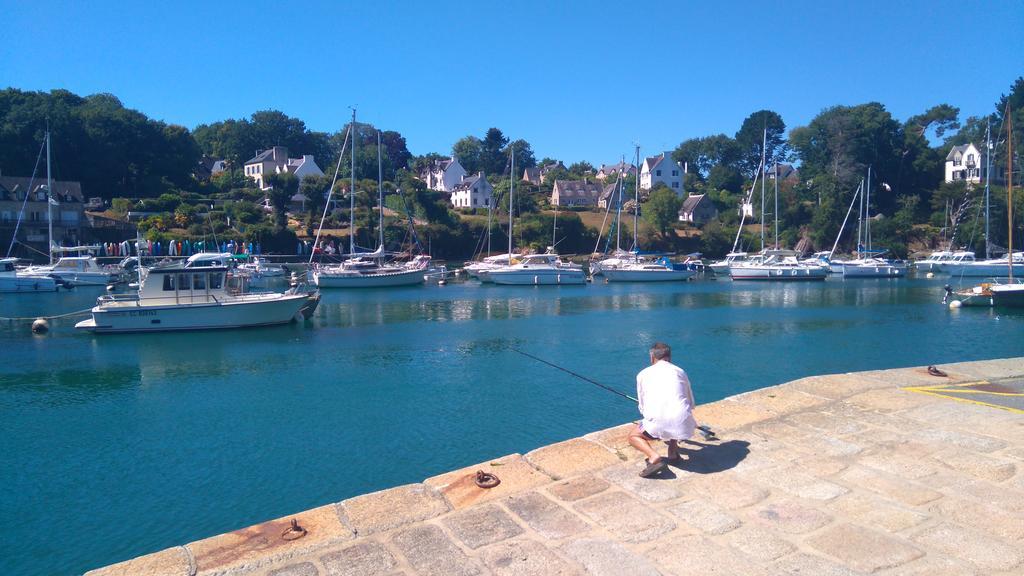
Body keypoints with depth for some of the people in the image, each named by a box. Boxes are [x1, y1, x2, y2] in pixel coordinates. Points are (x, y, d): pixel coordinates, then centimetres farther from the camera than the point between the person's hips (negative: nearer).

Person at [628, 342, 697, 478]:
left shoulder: (643, 374, 18)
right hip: (683, 424, 3)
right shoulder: (681, 372, 23)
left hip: (658, 423, -3)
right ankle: (673, 451, 24)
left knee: (634, 436, 24)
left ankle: (654, 457, -4)